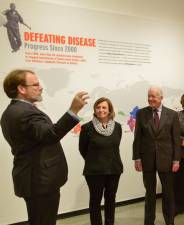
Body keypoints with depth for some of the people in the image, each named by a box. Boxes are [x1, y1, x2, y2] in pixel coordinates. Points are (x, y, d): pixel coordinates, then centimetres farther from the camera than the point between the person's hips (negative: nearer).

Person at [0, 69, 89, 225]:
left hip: (33, 179, 10)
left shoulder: (13, 111, 11)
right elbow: (50, 135, -37)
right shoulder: (24, 112, -22)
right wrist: (73, 110, -41)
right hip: (41, 181, -10)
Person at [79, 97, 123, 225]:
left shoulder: (117, 126, 0)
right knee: (95, 200, 7)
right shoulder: (87, 127, -12)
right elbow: (83, 149, 0)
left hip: (114, 169, 4)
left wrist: (111, 160, 10)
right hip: (95, 170, -3)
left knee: (111, 199, 16)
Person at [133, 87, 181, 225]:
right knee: (150, 193, 13)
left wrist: (176, 159, -5)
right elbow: (137, 137, 0)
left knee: (168, 192, 12)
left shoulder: (172, 114, -1)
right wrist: (137, 158, -4)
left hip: (166, 159, 0)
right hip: (147, 159, 0)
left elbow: (176, 139, -1)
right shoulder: (141, 113, 0)